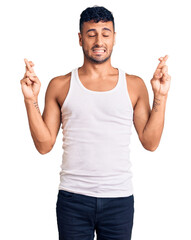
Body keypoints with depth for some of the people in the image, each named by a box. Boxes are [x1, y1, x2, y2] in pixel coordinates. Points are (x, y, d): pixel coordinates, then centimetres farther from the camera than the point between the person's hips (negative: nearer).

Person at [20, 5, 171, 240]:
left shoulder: (134, 85, 6)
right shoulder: (60, 86, 5)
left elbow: (150, 143, 2)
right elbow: (44, 145, 3)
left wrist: (160, 96, -4)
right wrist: (31, 100, -6)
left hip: (119, 197, 1)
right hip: (73, 198, 0)